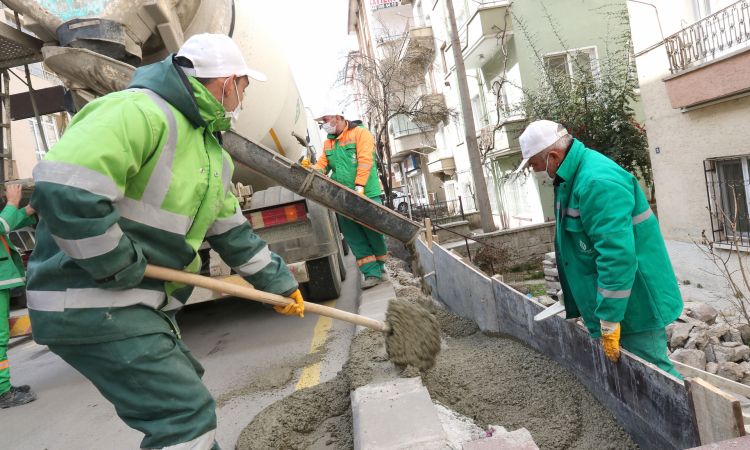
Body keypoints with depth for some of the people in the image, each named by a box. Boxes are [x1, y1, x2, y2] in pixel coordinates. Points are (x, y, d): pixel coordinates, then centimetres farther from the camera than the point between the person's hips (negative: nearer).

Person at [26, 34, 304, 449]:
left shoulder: (214, 154, 14)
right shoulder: (142, 111, -18)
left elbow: (233, 233, 21)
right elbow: (63, 187, -29)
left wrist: (278, 283, 23)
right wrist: (118, 265, -20)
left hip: (144, 303, 10)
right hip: (92, 302, -10)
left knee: (181, 395, 22)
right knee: (188, 416, -10)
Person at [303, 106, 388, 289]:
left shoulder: (360, 133, -2)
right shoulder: (328, 143, 18)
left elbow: (364, 161, -13)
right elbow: (323, 164, 8)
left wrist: (359, 186, -23)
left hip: (366, 194, -6)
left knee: (373, 232, 2)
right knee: (354, 238, 2)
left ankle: (379, 266, 22)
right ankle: (372, 273, 7)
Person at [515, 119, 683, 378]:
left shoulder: (597, 182, -25)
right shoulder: (568, 178, 8)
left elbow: (617, 256, -30)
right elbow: (574, 245, 18)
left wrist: (609, 323, -25)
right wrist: (575, 307, 23)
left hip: (634, 305, -10)